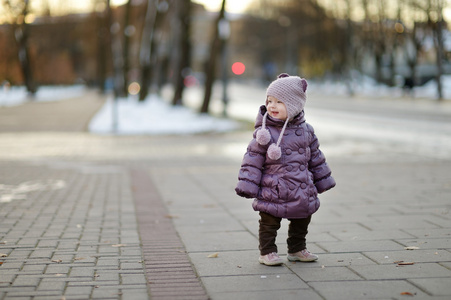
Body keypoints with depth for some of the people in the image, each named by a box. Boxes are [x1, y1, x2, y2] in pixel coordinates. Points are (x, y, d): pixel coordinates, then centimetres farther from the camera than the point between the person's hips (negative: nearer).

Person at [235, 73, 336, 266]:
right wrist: (248, 185, -14)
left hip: (302, 190, 5)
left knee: (301, 221, 17)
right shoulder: (264, 132, -10)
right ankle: (267, 252, 16)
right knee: (269, 223, 2)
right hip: (272, 191, -4)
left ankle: (297, 249, 34)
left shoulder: (305, 130, 3)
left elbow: (315, 157, 13)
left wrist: (323, 180, 17)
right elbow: (253, 159, -9)